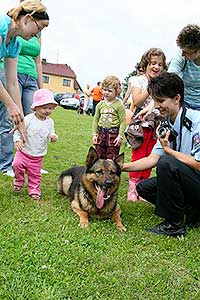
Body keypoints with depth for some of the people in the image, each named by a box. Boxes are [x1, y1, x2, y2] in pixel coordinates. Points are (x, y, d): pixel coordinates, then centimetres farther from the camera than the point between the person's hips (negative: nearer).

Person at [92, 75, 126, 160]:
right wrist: (94, 134, 6)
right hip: (101, 132, 5)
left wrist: (120, 136, -13)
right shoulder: (100, 105, 8)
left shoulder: (119, 105, -7)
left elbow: (123, 121, -8)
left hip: (113, 134, -5)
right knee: (99, 157, 11)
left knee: (111, 158, 1)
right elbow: (96, 120, 11)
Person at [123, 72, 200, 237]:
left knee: (166, 162, -30)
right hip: (185, 182, 9)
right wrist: (121, 167, -5)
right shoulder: (167, 125, 3)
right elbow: (153, 159, 4)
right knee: (143, 187, 5)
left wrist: (168, 149, -15)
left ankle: (174, 225, -14)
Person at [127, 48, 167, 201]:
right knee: (138, 156, -5)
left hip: (156, 125, 4)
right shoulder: (139, 80, 0)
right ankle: (132, 187, 4)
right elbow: (137, 101, -13)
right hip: (141, 123, -4)